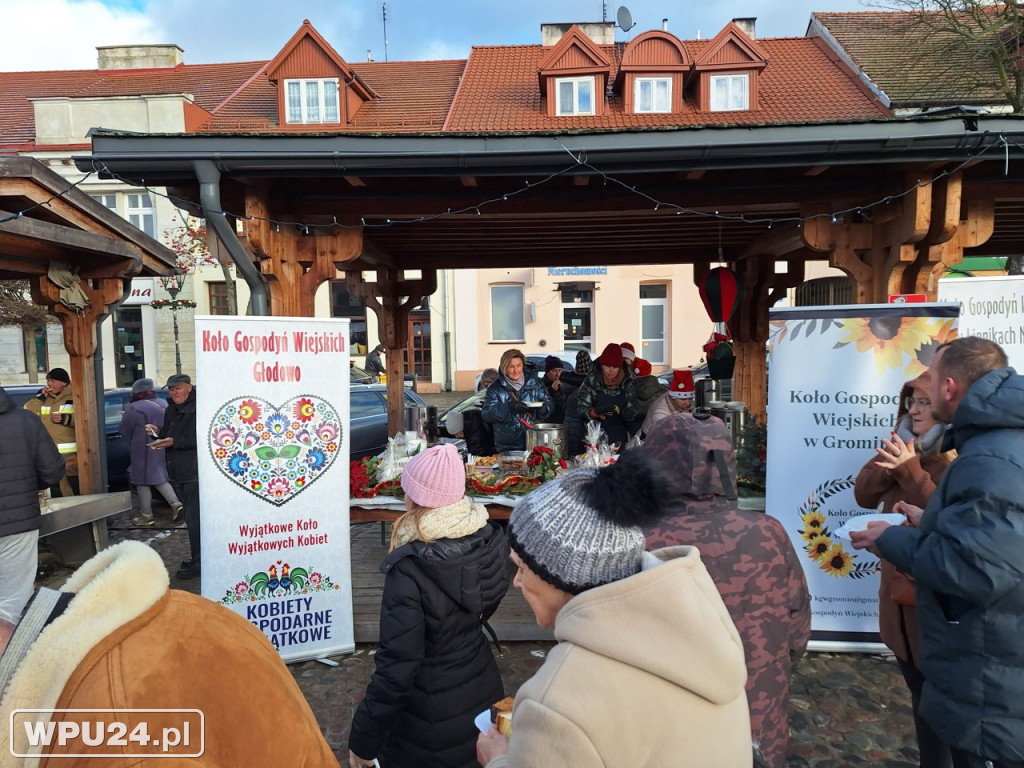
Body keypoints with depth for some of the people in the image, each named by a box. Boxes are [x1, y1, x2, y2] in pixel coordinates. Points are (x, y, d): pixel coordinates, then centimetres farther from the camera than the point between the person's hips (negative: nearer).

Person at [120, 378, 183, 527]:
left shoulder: (134, 408, -16)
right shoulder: (163, 404, 7)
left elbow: (123, 431, -6)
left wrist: (125, 418, 11)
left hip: (144, 451, -7)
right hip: (161, 450, 7)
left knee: (143, 482, 5)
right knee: (159, 479, 17)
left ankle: (146, 516, 12)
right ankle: (175, 503, 3)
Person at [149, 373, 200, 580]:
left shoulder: (197, 409, -11)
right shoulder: (170, 410, 15)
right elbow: (169, 436, 22)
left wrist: (173, 442, -22)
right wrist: (158, 432, 3)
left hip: (194, 472, -9)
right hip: (177, 472, 9)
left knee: (194, 520, -6)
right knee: (192, 518, 17)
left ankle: (198, 563, 2)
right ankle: (197, 557, 28)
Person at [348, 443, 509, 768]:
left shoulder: (410, 571, -31)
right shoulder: (490, 541, -13)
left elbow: (397, 667, -26)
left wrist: (363, 741, -14)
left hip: (431, 720, -5)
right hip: (482, 692, 5)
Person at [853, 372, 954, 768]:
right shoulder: (906, 450, 7)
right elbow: (864, 495, 0)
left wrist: (912, 471, -31)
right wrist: (889, 463, -15)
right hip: (899, 589, 7)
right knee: (920, 691, 21)